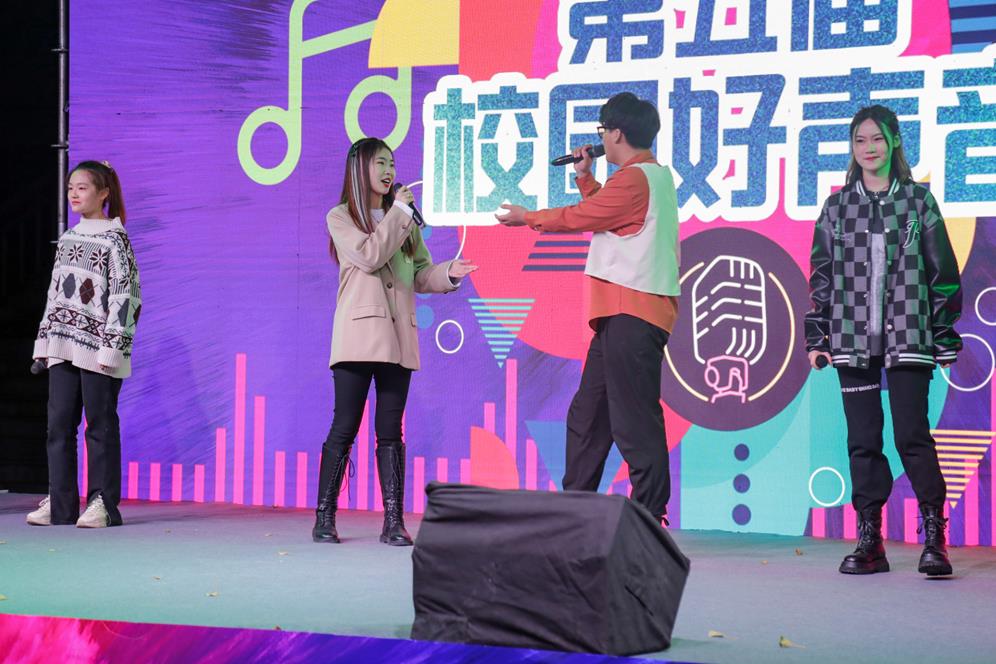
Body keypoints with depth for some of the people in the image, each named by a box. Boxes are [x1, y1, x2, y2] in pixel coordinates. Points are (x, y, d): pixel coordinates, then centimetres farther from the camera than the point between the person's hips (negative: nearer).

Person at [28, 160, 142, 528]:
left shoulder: (114, 238, -5)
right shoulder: (67, 239, 16)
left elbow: (124, 295, -10)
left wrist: (111, 347, -15)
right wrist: (45, 338, 14)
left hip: (97, 346, -7)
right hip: (64, 347, 7)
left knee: (100, 425, -2)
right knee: (59, 422, 4)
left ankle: (103, 503, 3)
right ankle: (59, 503, 9)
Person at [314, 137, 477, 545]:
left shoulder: (406, 221, 19)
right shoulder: (341, 218, 5)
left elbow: (420, 276, 15)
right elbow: (370, 256, -12)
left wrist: (449, 273, -5)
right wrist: (398, 212, -5)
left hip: (397, 336, 4)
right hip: (358, 334, -4)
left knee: (390, 430, 3)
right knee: (345, 427, -4)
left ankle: (394, 522, 1)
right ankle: (324, 519, 3)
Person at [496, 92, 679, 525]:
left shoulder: (633, 178, -12)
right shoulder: (656, 176, 20)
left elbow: (579, 217, -6)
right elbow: (600, 212, 27)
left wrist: (527, 217, 9)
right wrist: (585, 178, 22)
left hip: (632, 315, -11)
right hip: (623, 315, 11)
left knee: (635, 422, -11)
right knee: (587, 416, 14)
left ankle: (650, 517, -11)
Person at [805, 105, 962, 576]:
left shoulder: (918, 201, 5)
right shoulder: (837, 206, 11)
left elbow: (943, 271, 5)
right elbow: (821, 275, 12)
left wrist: (946, 336, 1)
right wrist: (816, 337, 6)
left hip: (907, 338, -2)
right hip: (852, 339, 3)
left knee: (912, 435, -9)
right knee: (862, 440, 3)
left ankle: (934, 538, -4)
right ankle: (869, 542, 7)